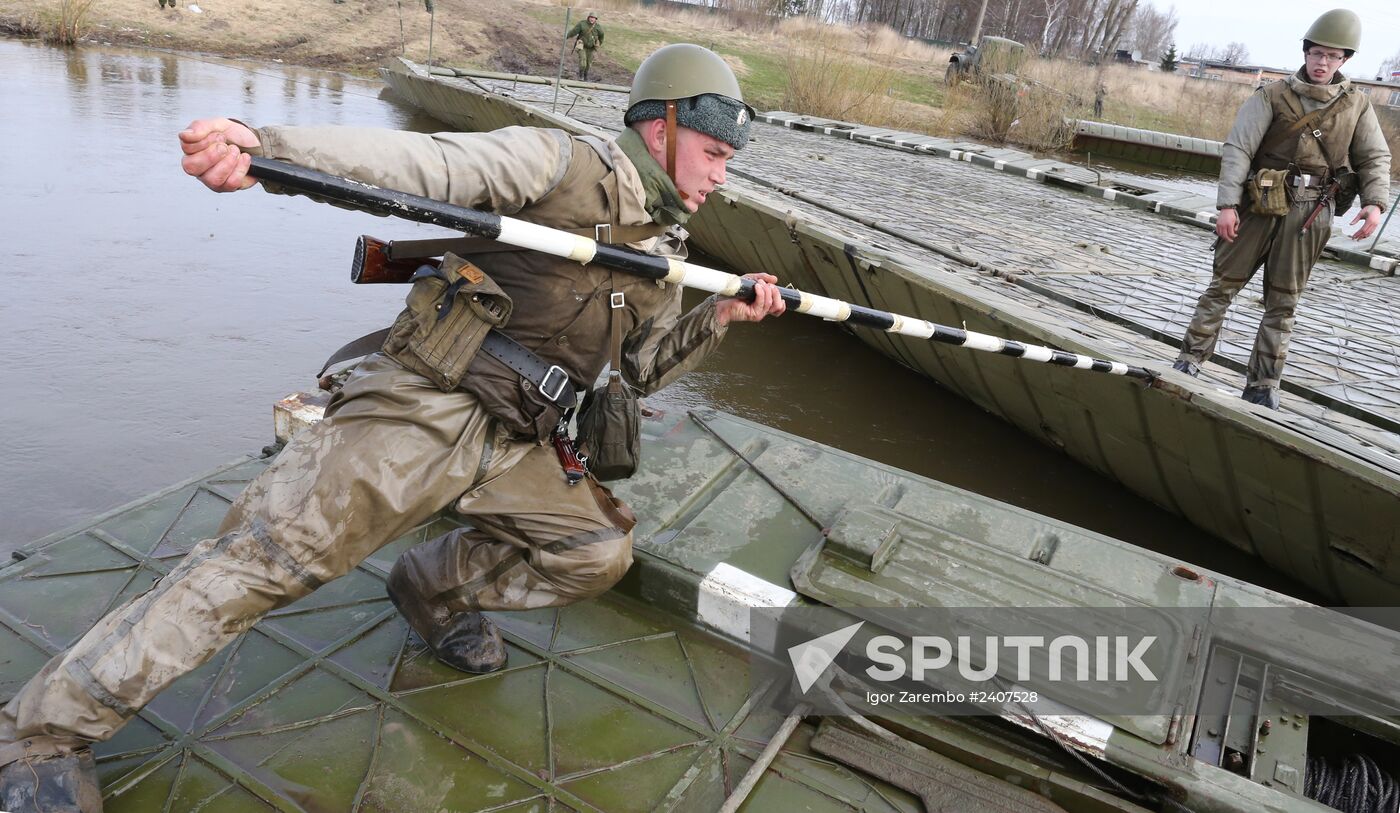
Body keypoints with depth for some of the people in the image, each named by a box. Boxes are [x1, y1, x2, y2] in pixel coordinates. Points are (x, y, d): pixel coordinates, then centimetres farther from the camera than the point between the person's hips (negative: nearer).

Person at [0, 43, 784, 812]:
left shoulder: (664, 252, 16)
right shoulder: (567, 165, -9)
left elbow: (643, 366, 22)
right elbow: (422, 162, -21)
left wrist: (719, 318, 7)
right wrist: (263, 144, -36)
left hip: (517, 441, 8)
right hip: (425, 402, -7)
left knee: (598, 550, 1)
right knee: (272, 555, -11)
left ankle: (435, 591, 24)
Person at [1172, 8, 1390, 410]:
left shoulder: (1357, 104, 7)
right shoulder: (1273, 96, -2)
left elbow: (1375, 158, 9)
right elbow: (1237, 149, -9)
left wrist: (1375, 202, -9)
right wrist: (1227, 204, -17)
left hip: (1308, 213, 2)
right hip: (1259, 205, -2)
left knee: (1283, 301, 6)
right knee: (1223, 284, 2)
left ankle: (1262, 387, 12)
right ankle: (1190, 361, 11)